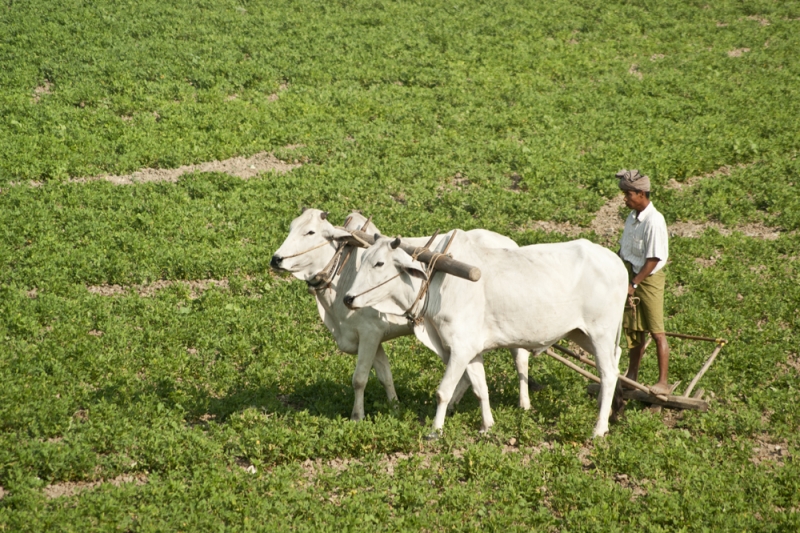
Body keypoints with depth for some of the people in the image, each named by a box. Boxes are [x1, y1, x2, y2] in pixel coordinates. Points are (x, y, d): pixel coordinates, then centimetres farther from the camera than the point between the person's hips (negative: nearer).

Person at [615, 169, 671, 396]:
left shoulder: (654, 221, -20)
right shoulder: (632, 217, 6)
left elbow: (653, 259, -21)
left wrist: (634, 283, -20)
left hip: (649, 279, -8)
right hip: (631, 276, 8)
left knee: (656, 332, -3)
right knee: (633, 329, 15)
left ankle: (663, 382, 2)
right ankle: (631, 376, 25)